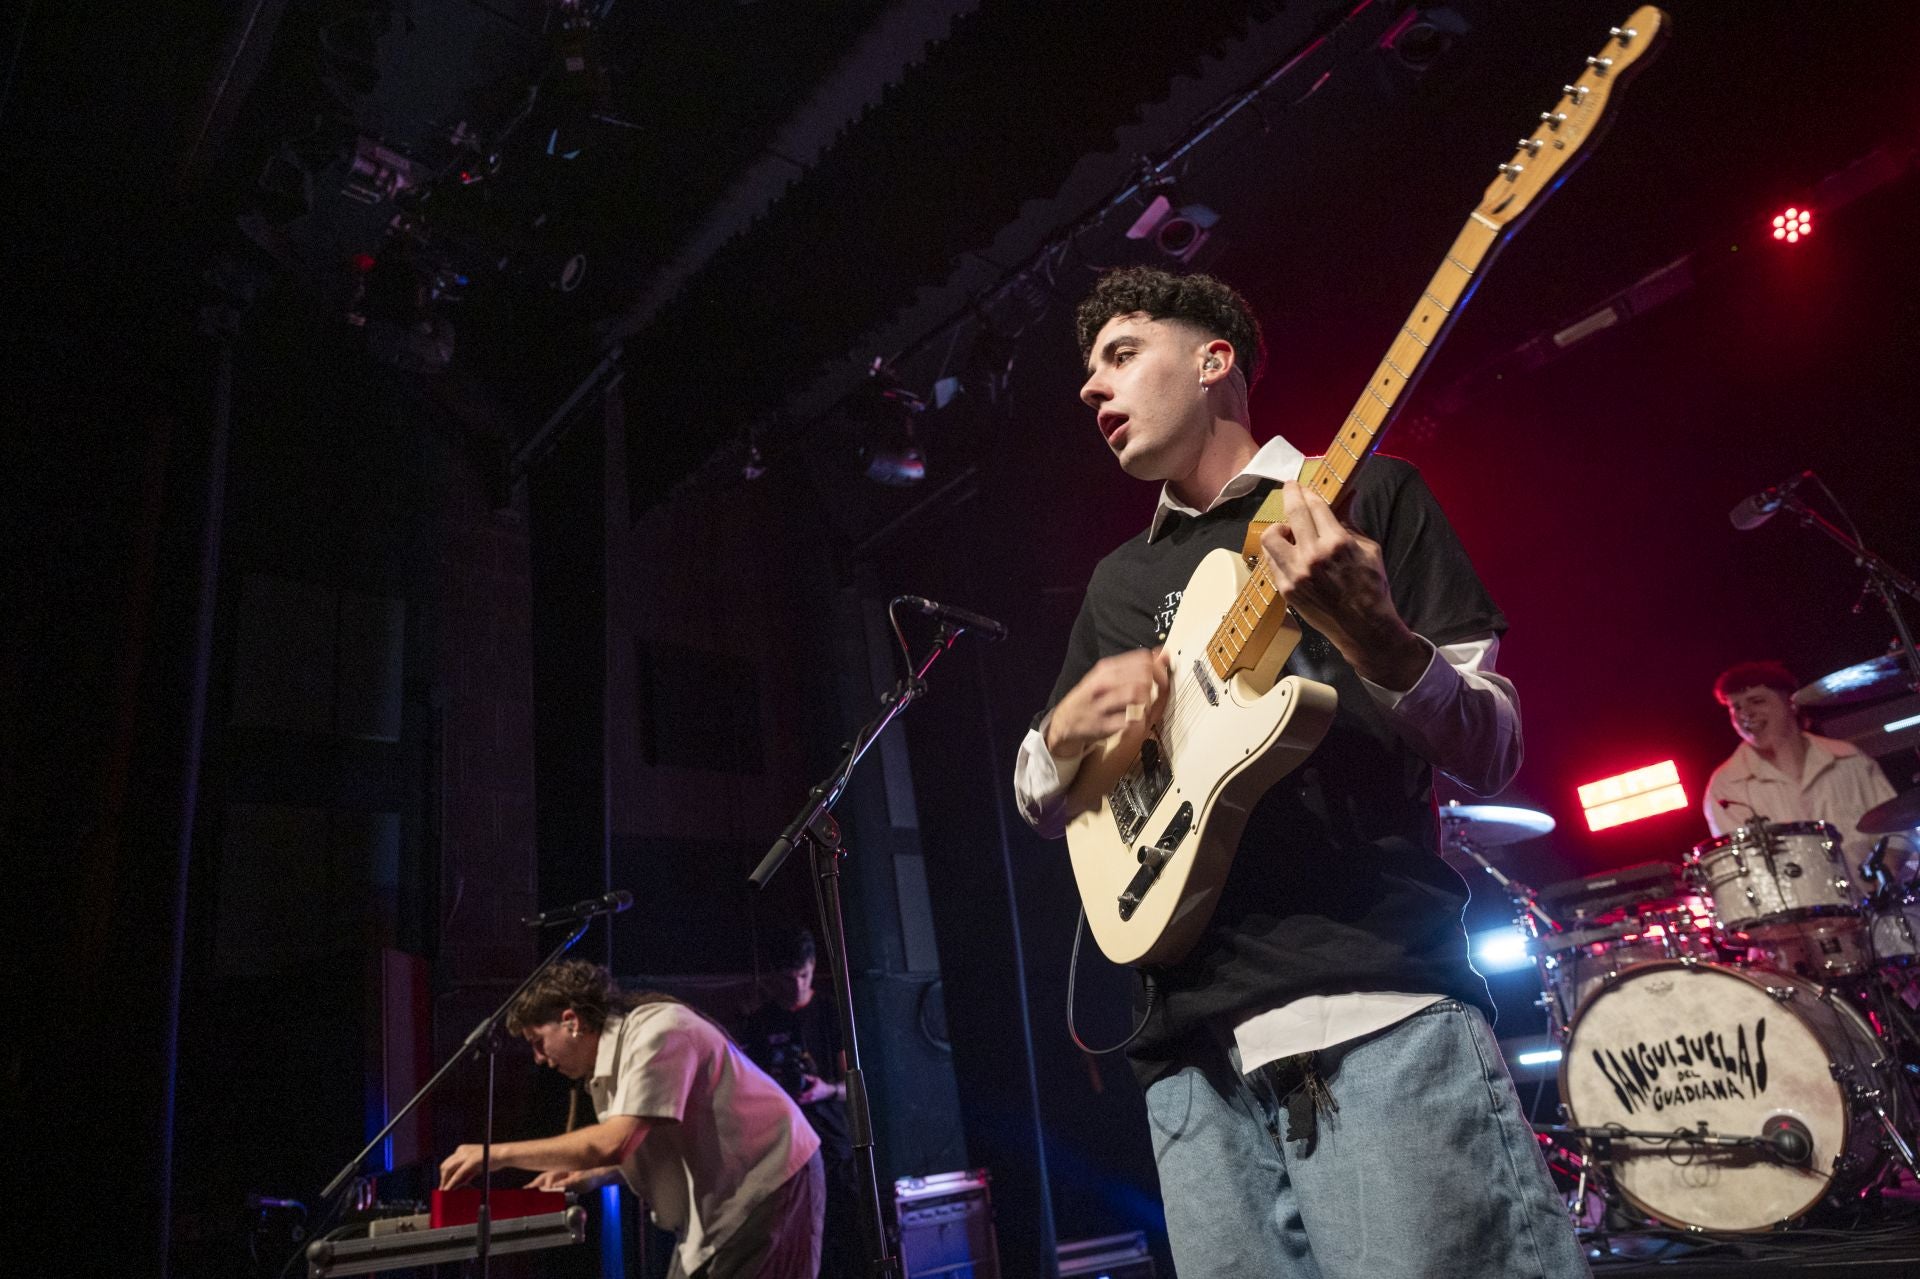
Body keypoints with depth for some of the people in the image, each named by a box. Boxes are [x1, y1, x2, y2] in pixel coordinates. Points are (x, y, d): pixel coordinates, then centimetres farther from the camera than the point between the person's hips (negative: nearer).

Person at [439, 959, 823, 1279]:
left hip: (770, 1187, -9)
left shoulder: (656, 1032, -21)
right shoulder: (609, 1066, 8)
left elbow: (614, 1143, -29)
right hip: (717, 1202, 9)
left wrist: (500, 1153, -21)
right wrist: (591, 1176, 1)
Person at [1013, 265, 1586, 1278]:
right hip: (1194, 1043, 5)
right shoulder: (1119, 580, 20)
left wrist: (1377, 643, -19)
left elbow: (1493, 757, 1)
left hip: (1382, 1002, -4)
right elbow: (1040, 803, 24)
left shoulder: (1370, 492, 6)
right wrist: (1066, 734, 0)